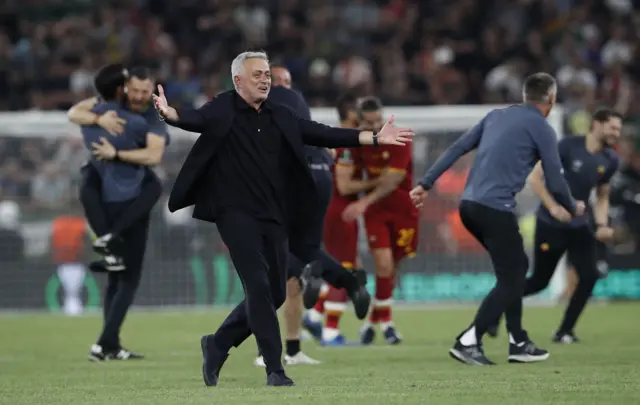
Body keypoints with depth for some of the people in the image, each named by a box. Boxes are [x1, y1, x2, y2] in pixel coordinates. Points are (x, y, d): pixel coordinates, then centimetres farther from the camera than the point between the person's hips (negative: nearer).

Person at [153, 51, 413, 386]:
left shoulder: (280, 117, 11)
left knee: (274, 294, 7)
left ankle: (217, 345, 26)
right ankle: (275, 369, -12)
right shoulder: (222, 110, -4)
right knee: (259, 286, -14)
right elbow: (195, 119, -23)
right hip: (236, 214, -6)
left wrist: (374, 139, 5)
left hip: (274, 217, 6)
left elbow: (322, 134, 10)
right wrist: (170, 114, -46)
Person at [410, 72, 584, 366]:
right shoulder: (540, 128, -2)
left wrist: (425, 184, 17)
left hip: (469, 205, 7)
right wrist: (573, 208, 18)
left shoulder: (497, 116, 17)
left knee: (517, 267, 20)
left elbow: (456, 149, 14)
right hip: (496, 209, -7)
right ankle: (468, 342, -11)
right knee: (510, 280, 0)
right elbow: (555, 182, -1)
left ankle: (518, 342, 21)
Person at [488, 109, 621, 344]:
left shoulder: (610, 161, 2)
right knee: (540, 281, 1)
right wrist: (553, 207, -25)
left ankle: (564, 332, 1)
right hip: (551, 225, -5)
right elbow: (535, 177, -13)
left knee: (589, 276, -12)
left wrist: (602, 225, -2)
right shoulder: (569, 147, -15)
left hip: (580, 226, 5)